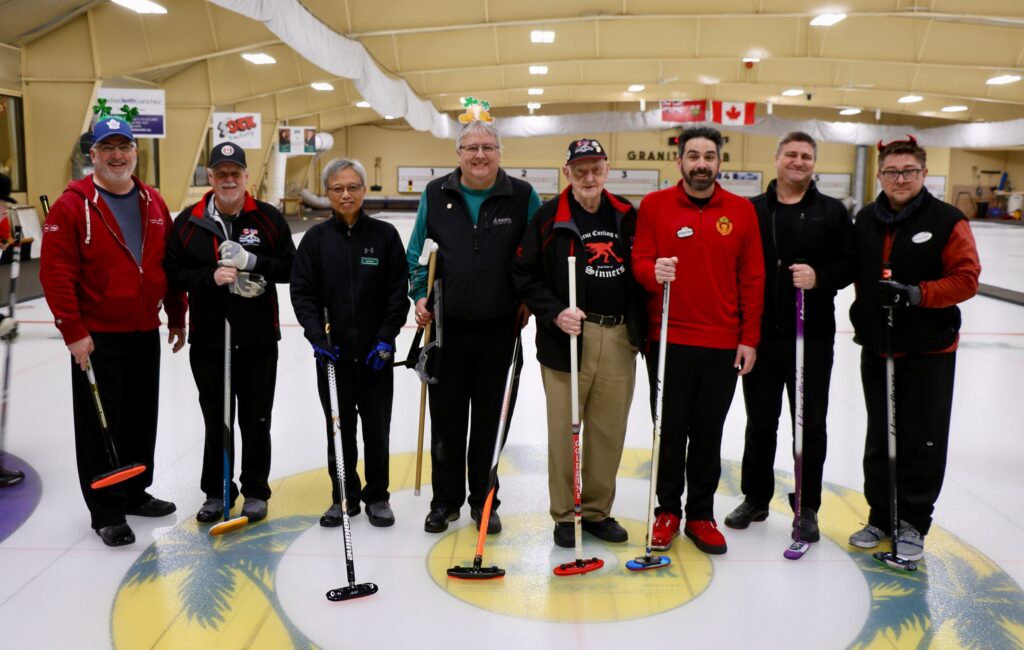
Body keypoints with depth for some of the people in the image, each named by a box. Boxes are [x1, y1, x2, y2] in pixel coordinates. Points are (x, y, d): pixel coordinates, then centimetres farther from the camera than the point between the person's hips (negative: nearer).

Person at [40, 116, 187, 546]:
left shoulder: (153, 203, 8)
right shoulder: (72, 206, -9)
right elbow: (55, 272, -14)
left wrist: (177, 318, 13)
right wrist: (73, 331, -17)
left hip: (146, 333, 6)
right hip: (97, 337, -5)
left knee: (142, 419, 15)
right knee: (100, 426, 3)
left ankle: (135, 494, 32)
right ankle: (106, 512, 15)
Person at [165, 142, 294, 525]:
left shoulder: (268, 219, -1)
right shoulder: (188, 222, 1)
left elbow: (290, 267, -1)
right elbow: (174, 273, -1)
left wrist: (254, 263, -17)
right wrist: (211, 277, -18)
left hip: (258, 340, -1)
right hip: (208, 340, 1)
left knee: (256, 420, 10)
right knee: (216, 420, 12)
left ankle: (255, 491, 25)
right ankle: (216, 492, 28)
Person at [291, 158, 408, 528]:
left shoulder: (385, 235, -1)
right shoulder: (317, 238, 2)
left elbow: (398, 293, -1)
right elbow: (302, 292, 0)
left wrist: (386, 339, -9)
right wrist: (317, 336, -11)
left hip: (375, 352, -1)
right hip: (332, 352, 1)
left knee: (377, 428, 8)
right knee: (339, 427, 10)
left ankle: (377, 496, 23)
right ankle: (344, 497, 24)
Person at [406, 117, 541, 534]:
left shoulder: (522, 196, -3)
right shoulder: (435, 194, 1)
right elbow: (416, 251, 9)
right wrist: (419, 294, -2)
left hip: (497, 328, -1)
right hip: (445, 327, 1)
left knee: (488, 420, 11)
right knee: (446, 418, 10)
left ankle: (484, 501, 26)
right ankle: (445, 501, 26)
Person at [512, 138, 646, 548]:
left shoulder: (627, 216, 10)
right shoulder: (549, 218, -2)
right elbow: (524, 275, -3)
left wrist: (641, 327, 4)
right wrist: (555, 313, -15)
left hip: (619, 338, 4)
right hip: (568, 337, -3)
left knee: (609, 430, 9)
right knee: (565, 429, 2)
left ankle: (597, 511, 25)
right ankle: (564, 515, 18)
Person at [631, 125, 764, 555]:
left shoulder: (742, 210, 4)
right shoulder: (654, 205, 1)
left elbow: (752, 279, 5)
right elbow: (639, 261, 0)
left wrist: (749, 339, 1)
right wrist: (654, 272, -24)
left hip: (723, 345, 1)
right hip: (668, 339, -1)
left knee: (709, 434, 10)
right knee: (670, 431, 7)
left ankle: (701, 515, 24)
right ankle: (667, 511, 23)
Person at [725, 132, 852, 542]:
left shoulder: (832, 212, 4)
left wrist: (820, 277, -20)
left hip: (812, 336, -1)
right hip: (760, 334, 1)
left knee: (810, 424, 8)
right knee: (760, 423, 12)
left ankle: (807, 508, 22)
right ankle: (755, 499, 28)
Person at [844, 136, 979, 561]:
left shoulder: (947, 221, -9)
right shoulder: (865, 220, 5)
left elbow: (966, 279, -12)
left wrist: (917, 294, -24)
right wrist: (863, 309, 8)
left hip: (928, 350, -4)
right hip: (876, 347, 4)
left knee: (922, 442, 4)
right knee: (879, 438, 13)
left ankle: (913, 523, 19)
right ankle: (880, 516, 27)